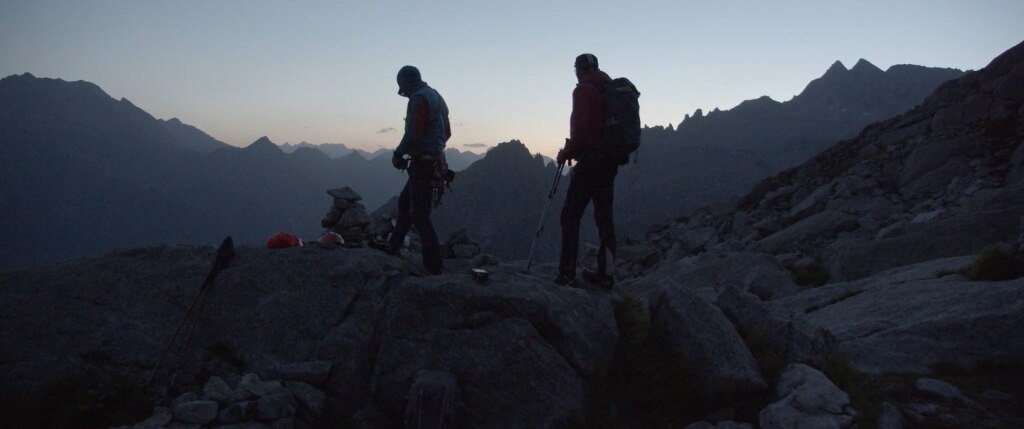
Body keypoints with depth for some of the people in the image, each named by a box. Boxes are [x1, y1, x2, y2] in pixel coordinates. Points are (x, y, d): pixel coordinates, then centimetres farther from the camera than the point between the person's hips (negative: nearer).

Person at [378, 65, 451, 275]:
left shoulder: (419, 99, -14)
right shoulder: (436, 97, 17)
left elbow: (413, 134, -22)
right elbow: (447, 133, 21)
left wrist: (398, 154, -8)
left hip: (422, 163, -10)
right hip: (434, 161, 10)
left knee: (419, 214, -7)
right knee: (405, 202, 22)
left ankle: (433, 265, -5)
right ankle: (393, 247, 33)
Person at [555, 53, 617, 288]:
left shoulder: (583, 90, -7)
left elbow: (581, 128, -17)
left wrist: (567, 152, -3)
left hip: (590, 160, -8)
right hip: (611, 160, 8)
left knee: (570, 215, -3)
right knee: (604, 215, 10)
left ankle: (567, 273, -6)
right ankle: (606, 274, 11)